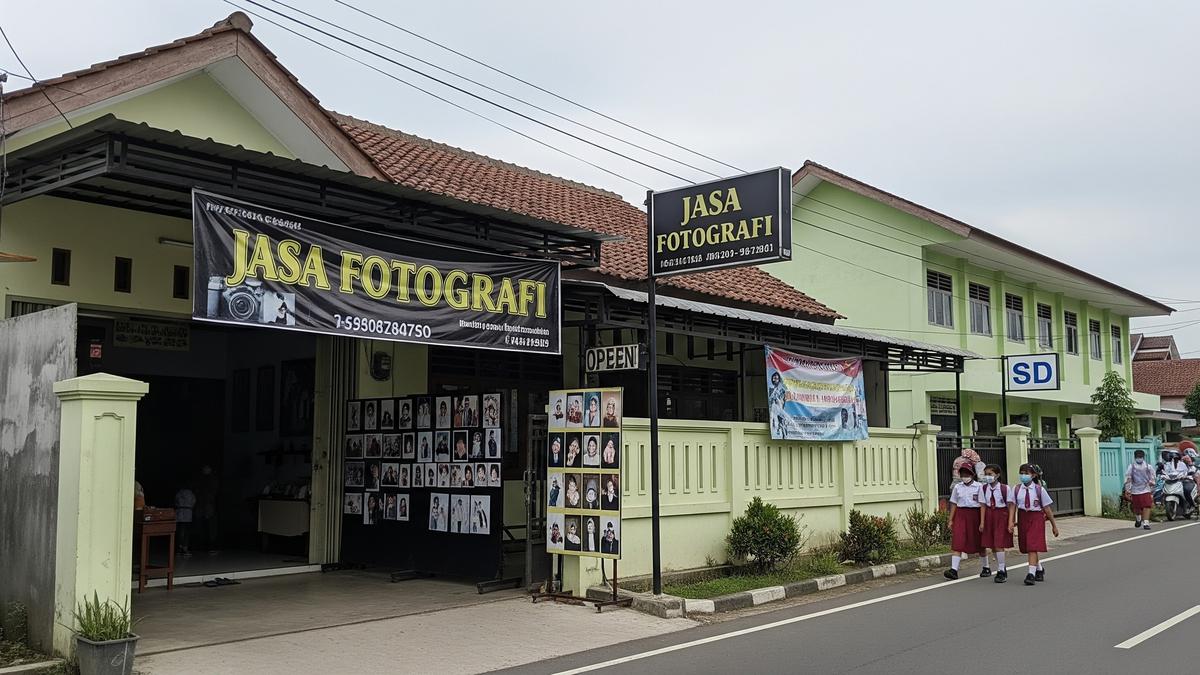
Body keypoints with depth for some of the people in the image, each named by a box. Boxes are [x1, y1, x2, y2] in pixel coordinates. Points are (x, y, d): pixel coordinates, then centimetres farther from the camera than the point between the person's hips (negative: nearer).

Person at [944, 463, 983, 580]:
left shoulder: (978, 487, -3)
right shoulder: (957, 487, 8)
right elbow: (954, 504, 12)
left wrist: (982, 521, -12)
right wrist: (951, 520, 8)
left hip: (974, 514, -2)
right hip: (960, 515, 2)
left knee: (978, 542, 11)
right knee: (957, 542, -10)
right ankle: (954, 570, -17)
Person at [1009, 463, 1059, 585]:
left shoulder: (1039, 490, -5)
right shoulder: (1017, 489, 1)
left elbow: (1047, 508, -1)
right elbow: (1013, 506, 0)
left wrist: (1054, 525, 4)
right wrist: (1011, 521, -11)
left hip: (1036, 518, -4)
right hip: (1023, 518, 4)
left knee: (1033, 546, -13)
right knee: (1027, 547, 13)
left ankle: (1031, 573, -14)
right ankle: (1039, 569, 35)